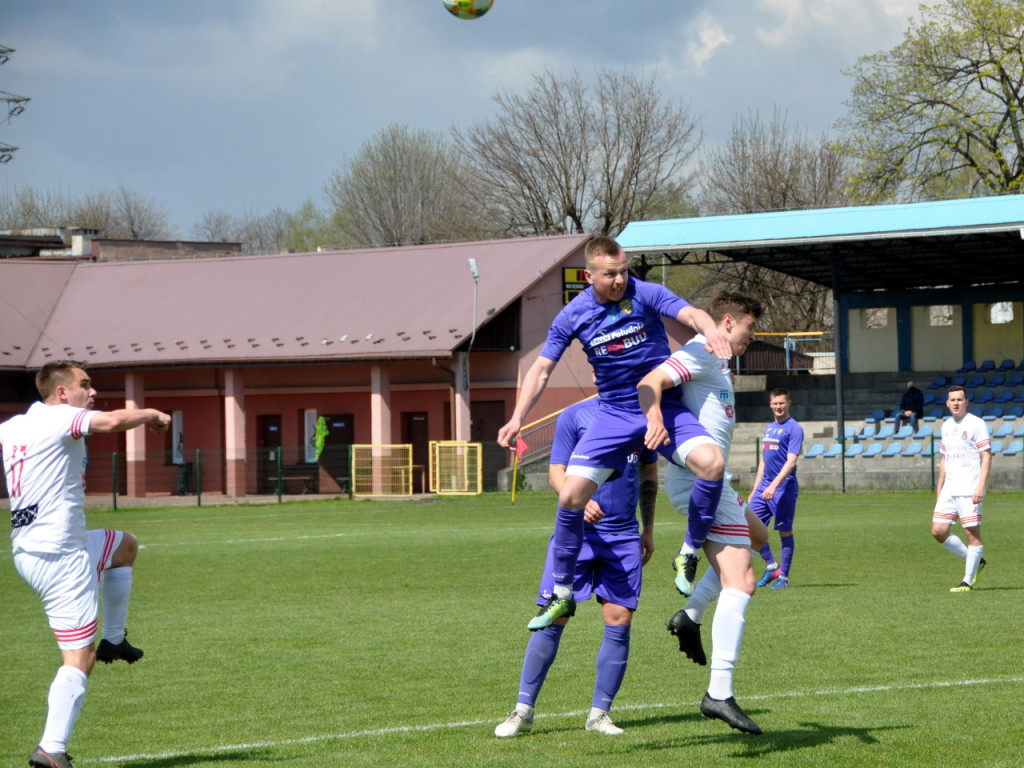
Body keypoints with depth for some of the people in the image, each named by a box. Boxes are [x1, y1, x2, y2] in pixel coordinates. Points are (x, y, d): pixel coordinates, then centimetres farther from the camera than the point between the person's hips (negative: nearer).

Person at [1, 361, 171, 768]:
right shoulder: (58, 419, -14)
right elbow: (114, 420, -28)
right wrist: (153, 414, -10)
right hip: (61, 555, -9)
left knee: (125, 546, 32)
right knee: (79, 660, -7)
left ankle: (113, 640, 32)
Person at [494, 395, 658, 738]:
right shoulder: (574, 416, -2)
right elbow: (557, 472, -5)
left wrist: (648, 528, 19)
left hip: (624, 536, 3)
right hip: (577, 533, -3)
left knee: (619, 621, -3)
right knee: (553, 619, -4)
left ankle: (600, 713, 8)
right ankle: (524, 709, 5)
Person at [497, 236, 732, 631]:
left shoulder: (645, 294, -8)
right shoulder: (573, 316, -1)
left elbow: (690, 314, -22)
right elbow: (541, 369, 4)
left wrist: (710, 331, -47)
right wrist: (517, 418, -8)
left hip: (664, 406, -2)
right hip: (614, 414, 2)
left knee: (711, 463, -28)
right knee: (571, 497, -11)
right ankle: (562, 595, 7)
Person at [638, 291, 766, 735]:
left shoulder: (716, 363, 22)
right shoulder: (702, 352, -9)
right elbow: (650, 382, -25)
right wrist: (654, 418, -41)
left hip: (704, 479, 11)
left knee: (756, 535, 31)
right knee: (740, 583, -15)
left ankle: (691, 615, 16)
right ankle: (719, 694, -20)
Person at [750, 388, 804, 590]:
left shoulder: (794, 428, -7)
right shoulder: (768, 429, 17)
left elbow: (791, 461, -16)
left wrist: (774, 486, -24)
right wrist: (755, 490, 18)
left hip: (784, 487, -7)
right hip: (764, 485, 7)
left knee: (784, 531, -1)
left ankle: (783, 576, 6)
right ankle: (771, 566, 12)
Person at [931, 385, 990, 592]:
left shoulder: (976, 425, -6)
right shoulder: (946, 426, 14)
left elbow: (987, 457, -10)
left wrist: (981, 486, -20)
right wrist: (939, 488, 19)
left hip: (969, 490, -7)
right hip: (949, 490, 7)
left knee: (972, 532, -5)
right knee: (938, 531, 2)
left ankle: (968, 581, 2)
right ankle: (974, 561, 18)